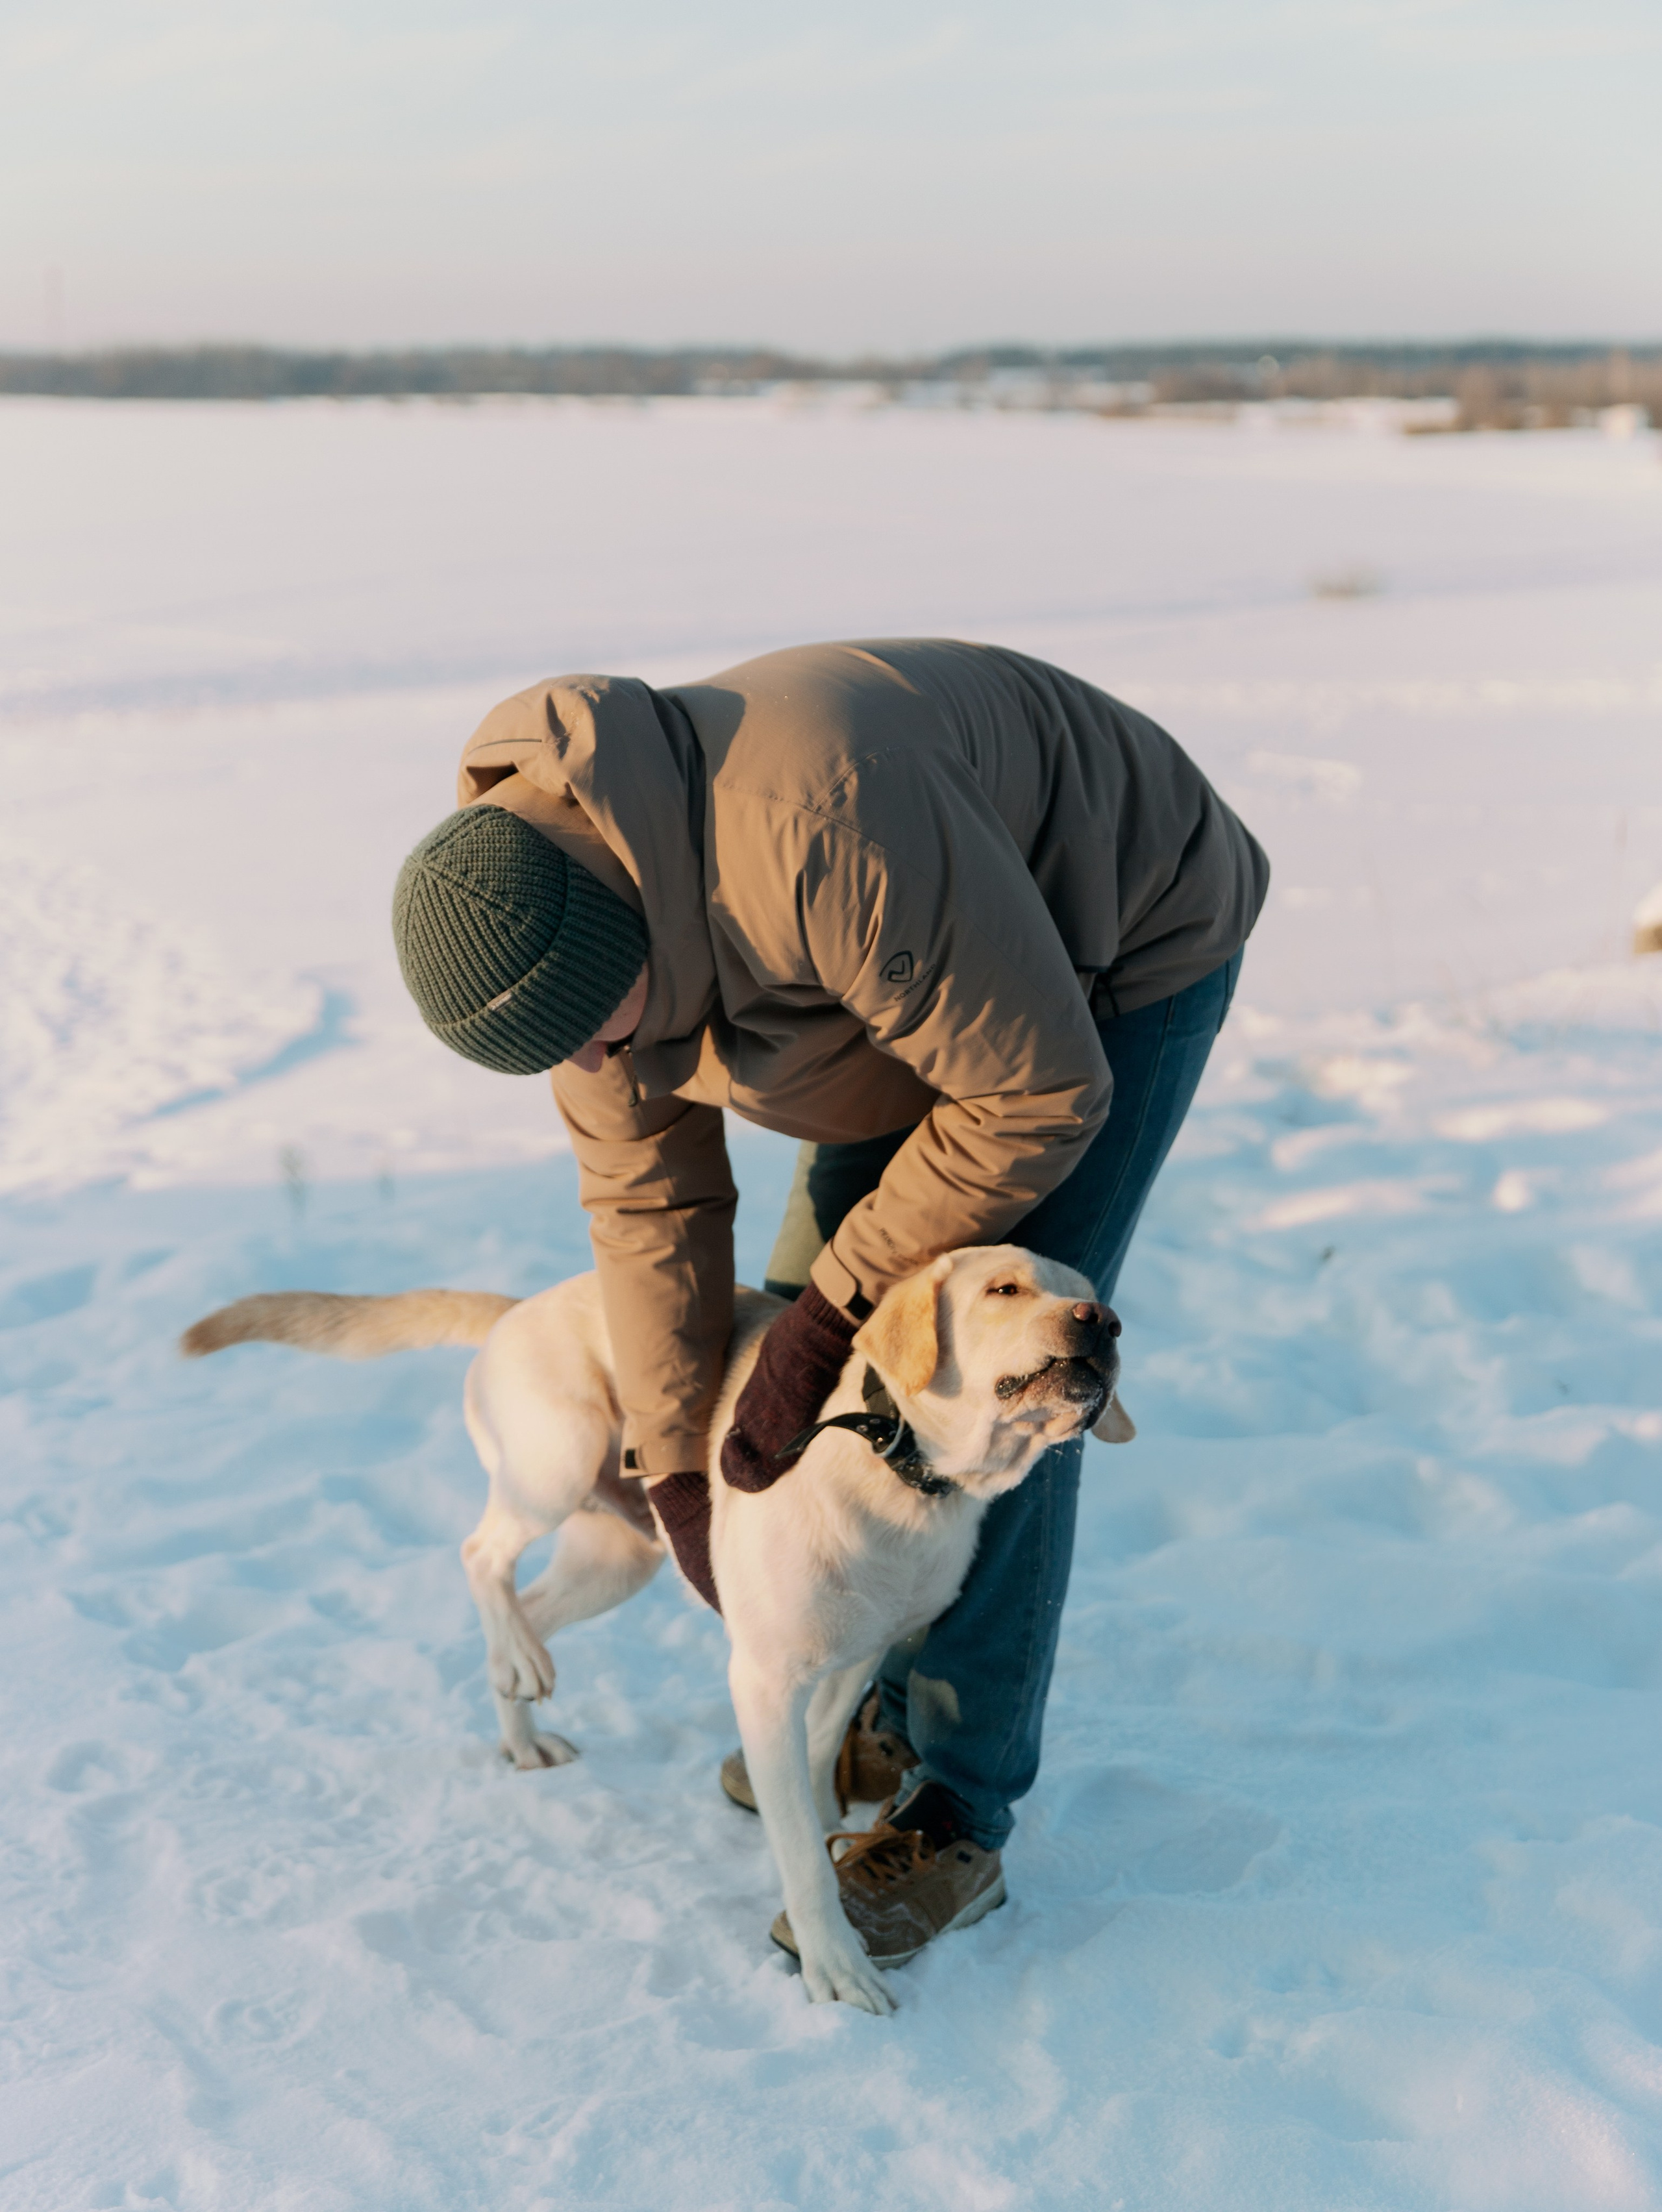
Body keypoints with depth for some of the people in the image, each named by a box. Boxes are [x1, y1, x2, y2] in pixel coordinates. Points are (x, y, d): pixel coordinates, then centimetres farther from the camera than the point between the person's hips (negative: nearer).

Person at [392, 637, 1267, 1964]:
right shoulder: (556, 914, -16)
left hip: (1115, 955, -7)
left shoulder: (821, 841, -43)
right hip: (933, 960, 8)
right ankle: (888, 1710, 27)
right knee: (829, 1305, 8)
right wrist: (679, 1474, -10)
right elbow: (649, 1193, -7)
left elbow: (1038, 1095, -33)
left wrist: (829, 1317, -27)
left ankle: (952, 1814, 0)